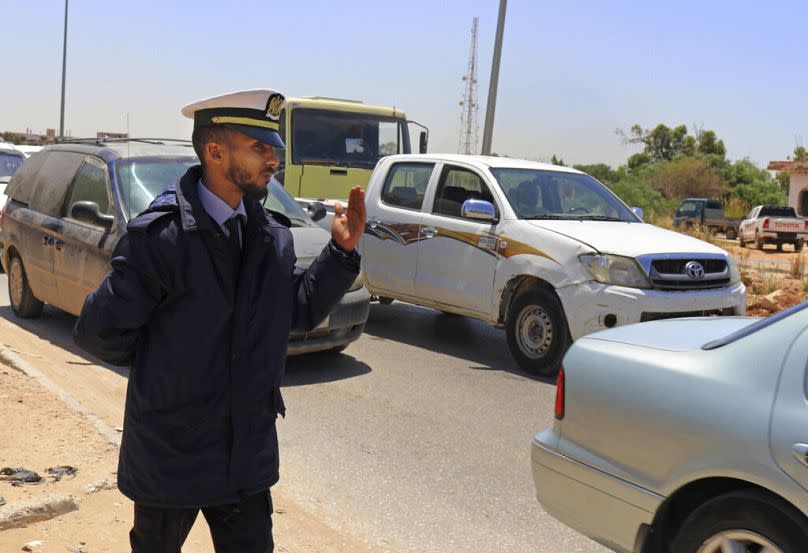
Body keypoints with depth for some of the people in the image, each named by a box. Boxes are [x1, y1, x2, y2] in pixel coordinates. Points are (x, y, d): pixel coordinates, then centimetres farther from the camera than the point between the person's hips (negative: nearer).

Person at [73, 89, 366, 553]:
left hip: (247, 451, 5)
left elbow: (301, 311, 6)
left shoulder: (272, 234, 0)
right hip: (170, 451, -5)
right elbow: (100, 332, -15)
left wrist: (343, 250, -5)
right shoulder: (160, 235, -20)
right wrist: (162, 363, 0)